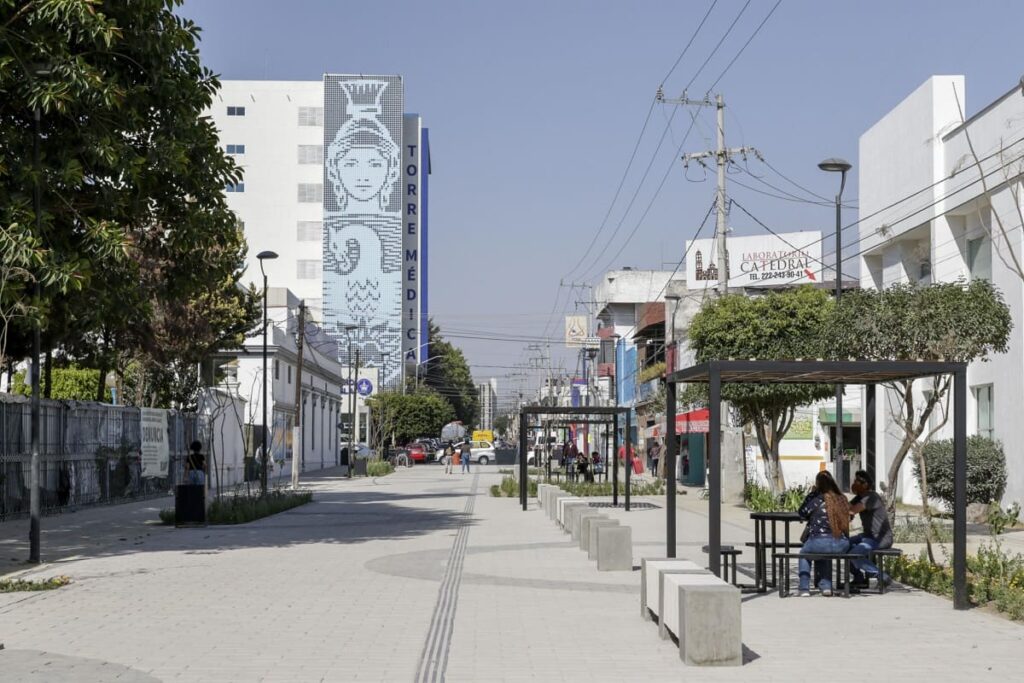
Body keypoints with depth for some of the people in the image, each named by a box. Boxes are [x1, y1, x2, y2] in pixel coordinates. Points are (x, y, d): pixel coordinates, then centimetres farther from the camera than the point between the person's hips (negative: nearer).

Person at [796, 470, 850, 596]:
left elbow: (802, 514, 7)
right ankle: (826, 586, 30)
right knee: (824, 555, 38)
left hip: (820, 542, -4)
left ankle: (804, 588, 22)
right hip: (841, 546, 4)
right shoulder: (842, 499, 7)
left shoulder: (818, 500, -6)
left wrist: (811, 493, 10)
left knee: (804, 553, 29)